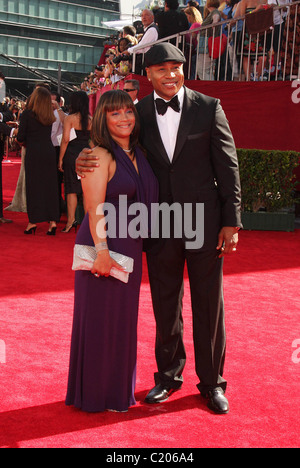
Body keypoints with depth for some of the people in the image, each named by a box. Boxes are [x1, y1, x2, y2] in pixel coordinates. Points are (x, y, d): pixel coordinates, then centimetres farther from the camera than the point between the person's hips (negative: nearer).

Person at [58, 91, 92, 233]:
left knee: (71, 188, 1)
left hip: (72, 155, -3)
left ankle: (71, 220, -2)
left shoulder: (70, 118, -7)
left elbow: (65, 139, -11)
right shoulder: (91, 119, 4)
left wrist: (60, 159, -7)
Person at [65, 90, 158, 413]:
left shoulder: (137, 154, 12)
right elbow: (95, 208, -18)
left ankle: (118, 389, 32)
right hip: (104, 245, -8)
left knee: (123, 319, 16)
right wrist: (102, 250, -24)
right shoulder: (100, 156, -12)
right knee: (99, 318, 3)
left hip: (130, 248, 8)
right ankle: (95, 394, 19)